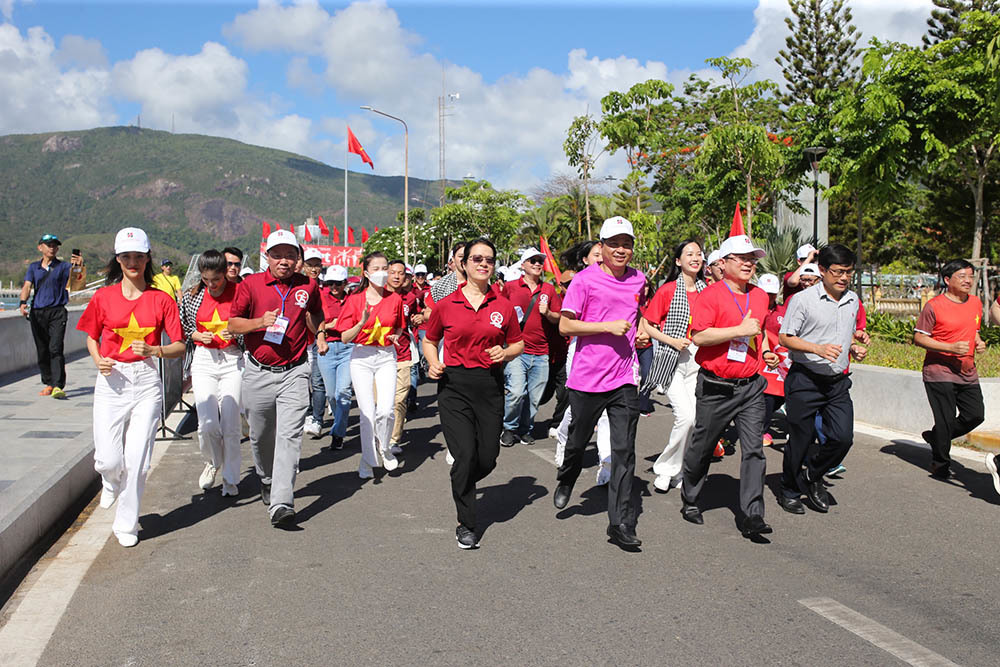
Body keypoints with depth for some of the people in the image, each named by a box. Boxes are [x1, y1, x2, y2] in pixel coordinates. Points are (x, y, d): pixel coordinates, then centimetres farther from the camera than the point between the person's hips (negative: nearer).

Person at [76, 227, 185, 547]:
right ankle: (112, 483, 35)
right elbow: (91, 336, 16)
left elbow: (180, 346, 2)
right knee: (109, 460, -4)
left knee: (136, 460, -2)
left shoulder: (161, 300, 1)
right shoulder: (103, 297, 4)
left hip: (146, 380, -1)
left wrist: (153, 350, -17)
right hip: (111, 381, 1)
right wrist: (98, 359, -3)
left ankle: (126, 524, 17)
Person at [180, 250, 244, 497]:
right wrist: (199, 335, -5)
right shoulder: (193, 296, 1)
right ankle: (212, 463, 22)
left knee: (230, 423, -1)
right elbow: (184, 327, 15)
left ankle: (230, 478, 15)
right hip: (203, 359, 2)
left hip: (232, 360, -1)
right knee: (207, 424, -8)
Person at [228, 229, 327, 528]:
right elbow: (232, 324, 2)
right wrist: (261, 322, -15)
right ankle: (266, 480, 44)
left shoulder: (308, 286, 3)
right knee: (260, 436, 15)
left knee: (289, 436, -13)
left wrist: (320, 335, 5)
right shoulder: (251, 284, -2)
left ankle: (282, 504, -18)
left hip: (294, 372, -1)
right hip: (258, 372, 1)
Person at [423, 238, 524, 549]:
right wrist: (433, 363, -4)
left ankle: (463, 485, 40)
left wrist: (505, 353, -6)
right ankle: (466, 525, 9)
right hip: (454, 386, -2)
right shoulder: (445, 305, 2)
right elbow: (430, 340, 15)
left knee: (488, 458, 4)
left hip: (490, 386, 2)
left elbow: (518, 344, 15)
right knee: (465, 456, -8)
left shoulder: (504, 306, 5)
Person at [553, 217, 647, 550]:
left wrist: (638, 328, 9)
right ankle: (566, 479, 47)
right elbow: (565, 326, -10)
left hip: (624, 377, 3)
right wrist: (608, 326, -17)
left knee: (624, 451, -3)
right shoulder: (585, 279, -7)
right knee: (578, 440, 14)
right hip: (587, 376, -2)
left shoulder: (638, 279, 8)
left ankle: (621, 523, 0)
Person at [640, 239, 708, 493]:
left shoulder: (706, 291, 8)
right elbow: (646, 324, -3)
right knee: (686, 416, -16)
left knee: (696, 419, 0)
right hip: (673, 358, -5)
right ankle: (665, 467, 3)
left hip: (699, 359, 5)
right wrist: (673, 341, -11)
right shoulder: (668, 290, -4)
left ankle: (674, 472, 15)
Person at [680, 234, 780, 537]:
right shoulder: (711, 295, -9)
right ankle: (689, 500, 32)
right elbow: (698, 335, -20)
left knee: (754, 449, -5)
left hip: (751, 386, 5)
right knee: (702, 447, 10)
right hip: (716, 387, -4)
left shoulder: (760, 296, 12)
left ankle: (752, 515, -4)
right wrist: (741, 330, -20)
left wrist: (765, 351, 14)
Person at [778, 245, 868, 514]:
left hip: (838, 381, 5)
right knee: (801, 439, 3)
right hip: (805, 380, -5)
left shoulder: (853, 300, 10)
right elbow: (785, 337, -9)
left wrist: (855, 347, 4)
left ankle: (812, 476, 23)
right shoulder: (803, 299, -10)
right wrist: (818, 348, -22)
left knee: (843, 437, -4)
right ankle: (790, 491, 23)